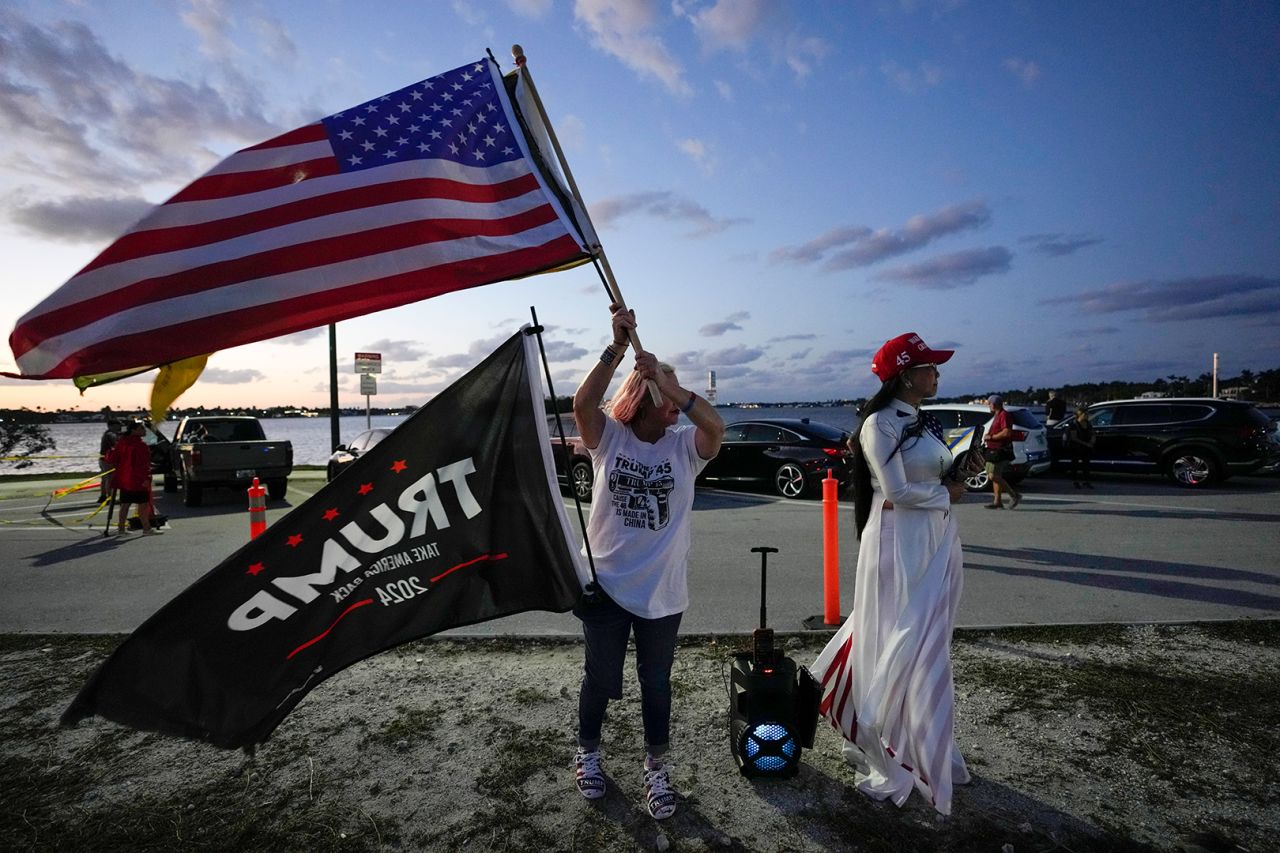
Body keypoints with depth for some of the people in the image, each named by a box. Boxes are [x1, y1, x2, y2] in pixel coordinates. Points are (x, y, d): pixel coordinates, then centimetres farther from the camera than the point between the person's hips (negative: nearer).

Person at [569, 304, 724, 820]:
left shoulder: (685, 446, -5)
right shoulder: (609, 438, -7)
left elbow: (716, 425, -26)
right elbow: (582, 403, -27)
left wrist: (665, 380, -35)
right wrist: (617, 347, -36)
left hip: (661, 591, 1)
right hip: (605, 584, -1)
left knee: (656, 683, 17)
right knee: (600, 679, 17)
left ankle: (655, 769, 39)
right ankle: (587, 753, 45)